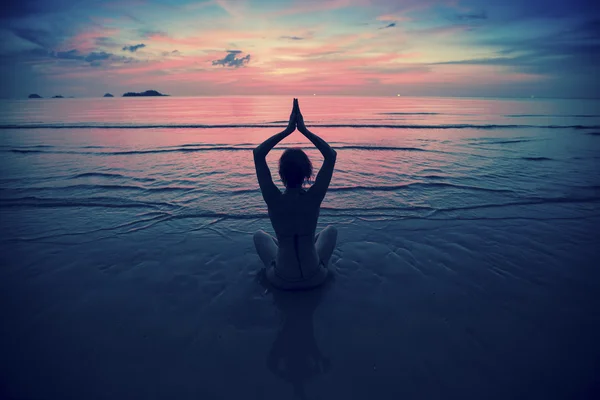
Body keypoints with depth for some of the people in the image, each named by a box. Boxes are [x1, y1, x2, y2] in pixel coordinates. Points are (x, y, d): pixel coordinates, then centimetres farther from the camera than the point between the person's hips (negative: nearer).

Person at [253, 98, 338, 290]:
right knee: (331, 230, 28)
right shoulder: (314, 197, -22)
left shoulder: (274, 200, -22)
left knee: (259, 235, 28)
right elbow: (331, 155, -10)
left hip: (282, 280, 0)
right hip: (315, 277, 0)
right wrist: (304, 129, -10)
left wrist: (288, 130, -10)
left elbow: (258, 153, -12)